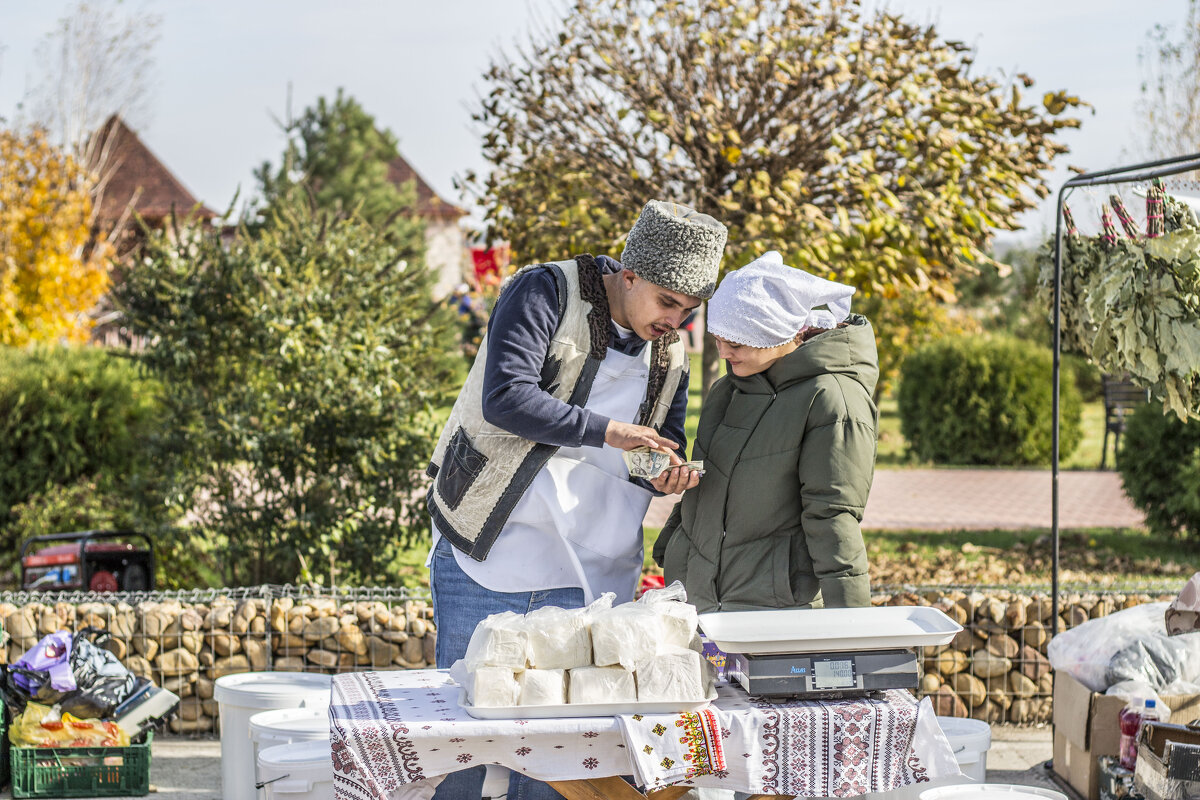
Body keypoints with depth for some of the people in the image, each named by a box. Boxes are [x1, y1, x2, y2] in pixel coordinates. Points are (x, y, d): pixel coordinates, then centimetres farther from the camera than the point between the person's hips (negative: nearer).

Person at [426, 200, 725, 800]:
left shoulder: (668, 355, 9)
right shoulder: (546, 293, -10)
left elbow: (665, 443, 19)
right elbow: (505, 397, -22)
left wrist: (667, 475, -4)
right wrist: (602, 430, -23)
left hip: (589, 581, 5)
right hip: (487, 563, -5)